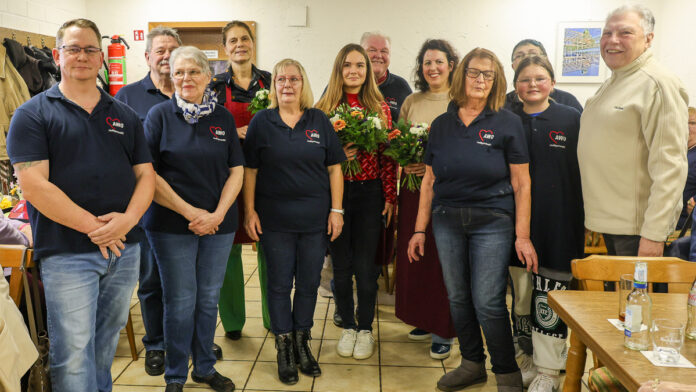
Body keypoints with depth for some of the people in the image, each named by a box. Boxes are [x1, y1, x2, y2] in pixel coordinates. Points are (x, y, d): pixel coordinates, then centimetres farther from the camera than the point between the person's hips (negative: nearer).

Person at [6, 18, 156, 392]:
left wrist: (128, 219, -11)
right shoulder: (33, 114, 0)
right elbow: (33, 184, -10)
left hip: (124, 248, 4)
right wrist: (93, 226, -15)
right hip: (67, 253, -4)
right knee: (73, 354, 1)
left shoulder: (125, 115, 13)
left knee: (107, 343, 18)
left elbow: (146, 174, 8)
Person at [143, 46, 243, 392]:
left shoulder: (223, 117, 7)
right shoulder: (159, 115, -2)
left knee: (208, 298, 12)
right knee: (180, 301, 4)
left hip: (218, 223, 3)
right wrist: (189, 211, -12)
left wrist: (218, 214, -9)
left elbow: (236, 171, 4)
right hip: (171, 225, -3)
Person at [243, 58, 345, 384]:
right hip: (274, 219, -1)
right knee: (279, 283, 8)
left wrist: (336, 210, -2)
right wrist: (249, 211, -3)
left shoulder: (319, 121, 4)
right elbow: (249, 170, 2)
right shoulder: (261, 122, 2)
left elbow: (334, 168, 4)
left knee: (309, 283, 10)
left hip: (315, 219, 1)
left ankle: (302, 342, 29)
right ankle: (284, 346, 23)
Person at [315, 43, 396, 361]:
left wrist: (390, 197, -2)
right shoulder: (324, 107, 3)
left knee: (365, 265, 4)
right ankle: (347, 326, 27)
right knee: (341, 265, 9)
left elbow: (388, 156, 2)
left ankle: (365, 329, 22)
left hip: (369, 192, 0)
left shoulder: (380, 108, 3)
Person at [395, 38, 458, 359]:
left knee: (443, 258, 0)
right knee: (414, 256, 10)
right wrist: (405, 164, -6)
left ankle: (443, 332, 14)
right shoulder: (411, 102, 12)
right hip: (414, 188, 5)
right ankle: (424, 320, 29)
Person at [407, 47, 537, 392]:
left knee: (487, 302, -4)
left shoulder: (507, 123, -2)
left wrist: (522, 235, -8)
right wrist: (420, 229, 7)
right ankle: (472, 364, 31)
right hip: (447, 221, 4)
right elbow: (429, 180, 9)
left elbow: (521, 183, -3)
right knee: (457, 298, 11)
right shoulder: (442, 125, 8)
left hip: (492, 222, -4)